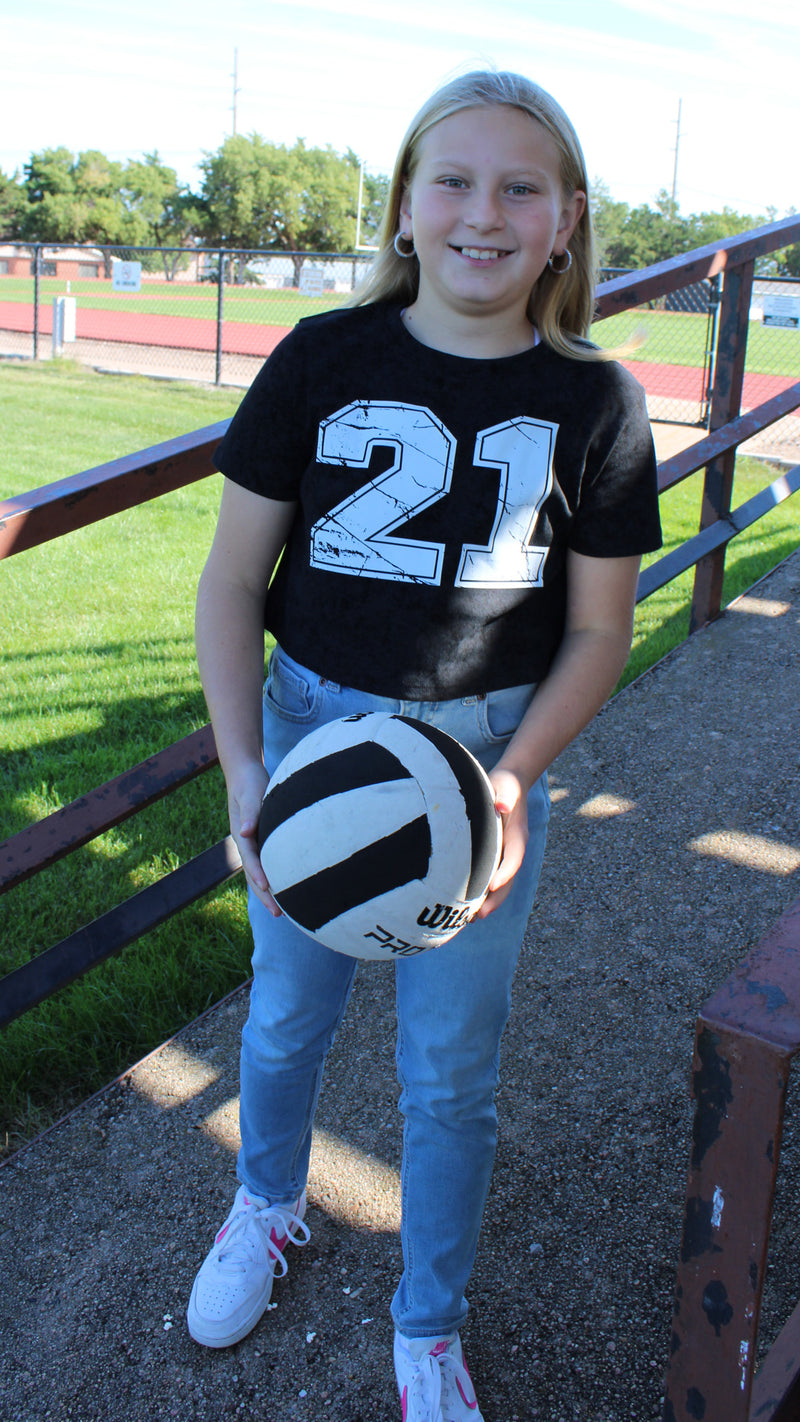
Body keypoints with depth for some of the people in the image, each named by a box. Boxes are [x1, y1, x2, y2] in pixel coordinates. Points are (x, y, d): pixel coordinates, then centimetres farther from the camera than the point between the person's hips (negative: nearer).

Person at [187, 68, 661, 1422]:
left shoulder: (593, 401, -7)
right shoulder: (323, 359, -8)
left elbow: (598, 630, -1)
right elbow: (232, 581, -5)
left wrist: (512, 778, -16)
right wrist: (242, 770, -16)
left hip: (486, 761, 0)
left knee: (450, 1070, 12)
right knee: (288, 1016, 20)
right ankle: (267, 1207, 53)